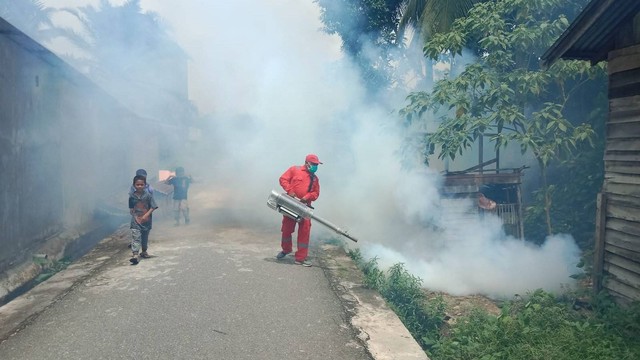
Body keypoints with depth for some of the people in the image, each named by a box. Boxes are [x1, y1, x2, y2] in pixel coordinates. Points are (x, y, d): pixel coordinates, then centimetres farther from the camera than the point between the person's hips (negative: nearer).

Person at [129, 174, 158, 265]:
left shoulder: (148, 195, -7)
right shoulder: (132, 196, -1)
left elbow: (153, 207, -8)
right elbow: (131, 209, 10)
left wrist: (146, 215, -18)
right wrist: (133, 215, -4)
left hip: (146, 221, 1)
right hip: (136, 221, 0)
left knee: (145, 237, 17)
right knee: (135, 237, -11)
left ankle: (144, 251, 36)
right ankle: (135, 255, -16)